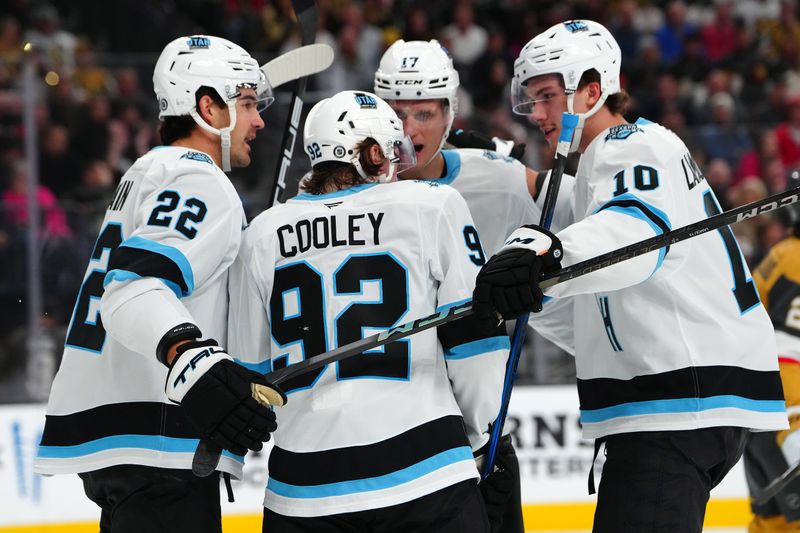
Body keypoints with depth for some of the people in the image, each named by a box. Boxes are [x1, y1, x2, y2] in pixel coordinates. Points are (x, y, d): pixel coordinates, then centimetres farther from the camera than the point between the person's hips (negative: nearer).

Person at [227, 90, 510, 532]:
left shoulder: (262, 235, 9)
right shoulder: (433, 207, 0)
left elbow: (251, 371, 13)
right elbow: (475, 342, 0)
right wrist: (474, 436, 15)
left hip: (304, 486, 3)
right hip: (423, 476, -3)